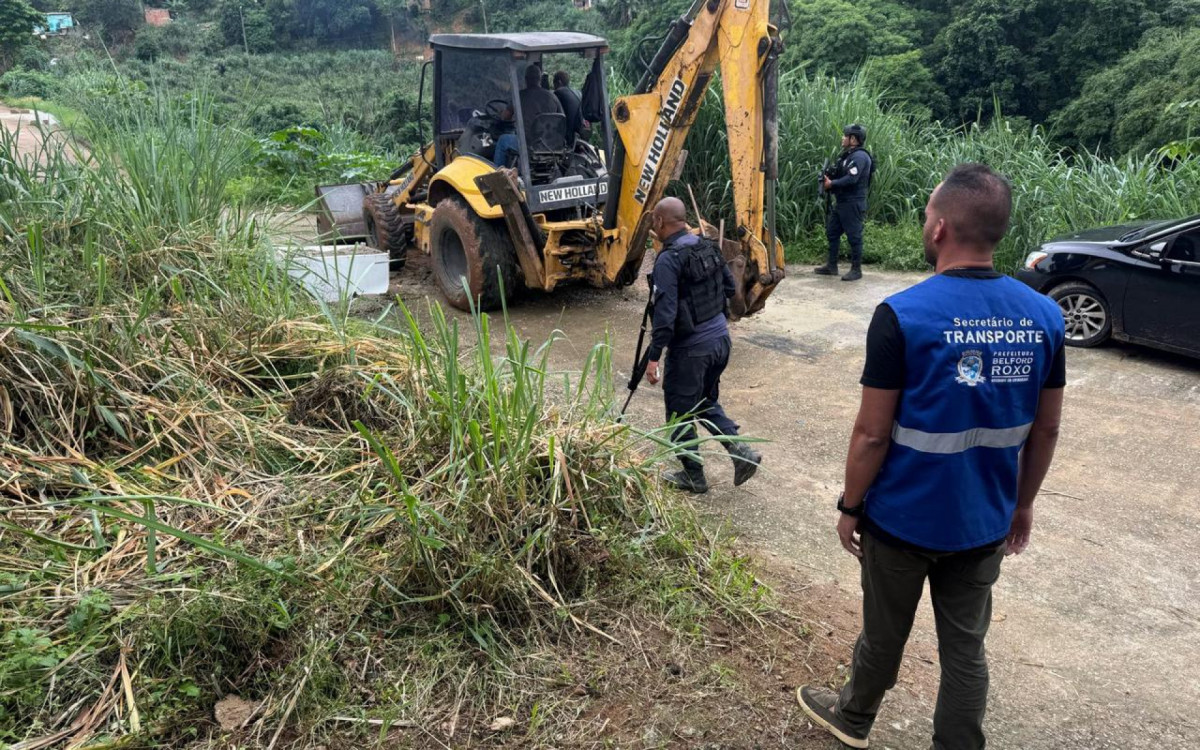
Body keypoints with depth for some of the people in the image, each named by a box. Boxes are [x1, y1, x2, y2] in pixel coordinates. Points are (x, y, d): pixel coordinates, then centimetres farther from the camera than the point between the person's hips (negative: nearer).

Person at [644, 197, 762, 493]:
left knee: (680, 414, 10)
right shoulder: (709, 248, 5)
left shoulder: (668, 259, -18)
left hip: (690, 348, -8)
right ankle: (741, 450, 10)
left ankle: (693, 477, 21)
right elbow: (730, 288, 15)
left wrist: (653, 357, -20)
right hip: (720, 338, 8)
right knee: (706, 401, 25)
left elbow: (665, 313, -24)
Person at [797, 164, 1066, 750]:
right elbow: (1045, 429, 3)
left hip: (903, 519, -3)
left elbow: (872, 433, -18)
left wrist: (850, 506, -3)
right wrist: (1022, 503, 17)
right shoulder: (1044, 316, -6)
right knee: (966, 649, 17)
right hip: (983, 523, 3)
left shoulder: (902, 316, -22)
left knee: (883, 636, 19)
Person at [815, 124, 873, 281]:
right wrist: (828, 178, 1)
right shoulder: (847, 155, 16)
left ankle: (856, 270, 2)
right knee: (832, 232, 14)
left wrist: (831, 184, -16)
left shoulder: (859, 156, -16)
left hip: (853, 204, -11)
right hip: (841, 203, 11)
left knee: (854, 236, -5)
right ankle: (832, 266, 22)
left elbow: (851, 179, -25)